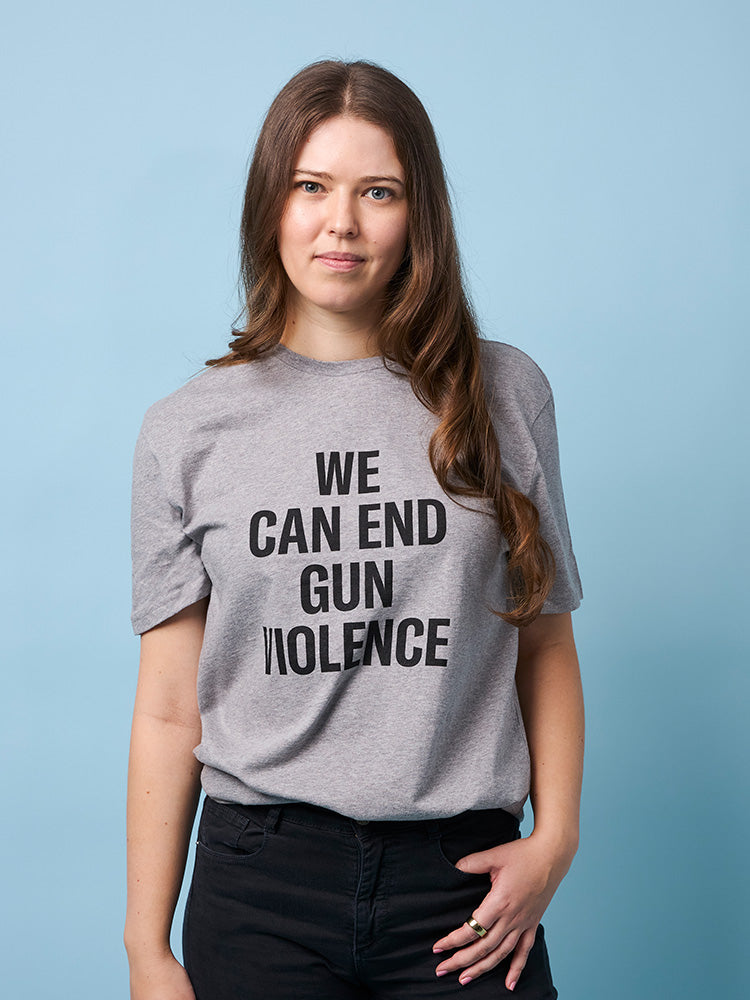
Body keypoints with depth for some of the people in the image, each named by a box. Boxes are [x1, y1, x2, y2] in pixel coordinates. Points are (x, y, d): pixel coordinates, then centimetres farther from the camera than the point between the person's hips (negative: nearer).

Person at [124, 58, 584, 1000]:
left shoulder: (506, 395, 2)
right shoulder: (188, 429, 1)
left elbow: (546, 646, 7)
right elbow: (168, 710, 1)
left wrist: (554, 836, -4)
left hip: (463, 884, 1)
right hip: (260, 885, 0)